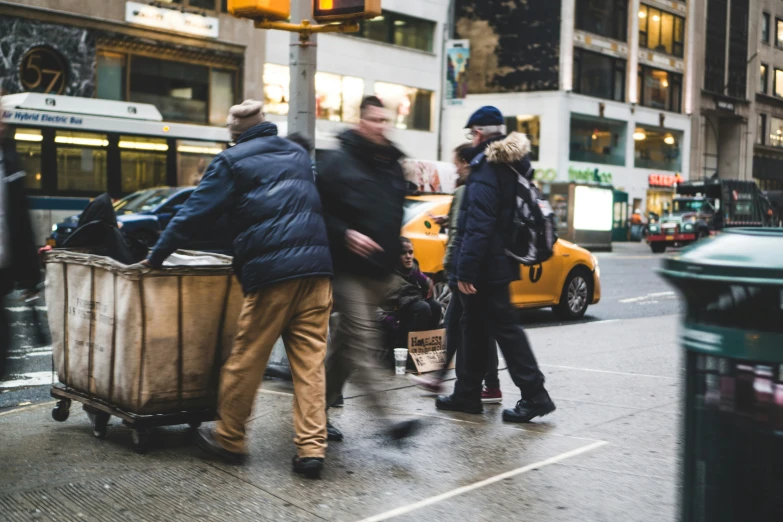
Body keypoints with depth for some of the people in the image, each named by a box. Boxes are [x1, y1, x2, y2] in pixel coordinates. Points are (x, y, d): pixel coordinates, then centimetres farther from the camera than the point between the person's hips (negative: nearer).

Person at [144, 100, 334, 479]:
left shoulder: (233, 161, 5)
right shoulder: (298, 155, 22)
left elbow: (197, 212, 2)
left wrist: (157, 256, 9)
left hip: (272, 272, -5)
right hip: (316, 268, 5)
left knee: (247, 357, 6)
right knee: (309, 360, 4)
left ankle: (229, 439, 18)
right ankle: (311, 449, 1)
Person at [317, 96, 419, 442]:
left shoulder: (392, 164, 16)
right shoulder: (340, 161, -5)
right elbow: (321, 211, -8)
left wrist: (397, 255, 21)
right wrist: (345, 234, -21)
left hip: (380, 270, 7)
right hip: (350, 268, -7)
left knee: (346, 342, 12)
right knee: (364, 340, -13)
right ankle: (384, 417, -17)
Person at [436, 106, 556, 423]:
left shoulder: (485, 169, -16)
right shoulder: (512, 165, 13)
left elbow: (478, 226, -23)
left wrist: (466, 269, -22)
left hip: (485, 266, -10)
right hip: (500, 262, 10)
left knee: (504, 328, -4)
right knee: (474, 327, 15)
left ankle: (534, 394, 0)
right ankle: (466, 394, 23)